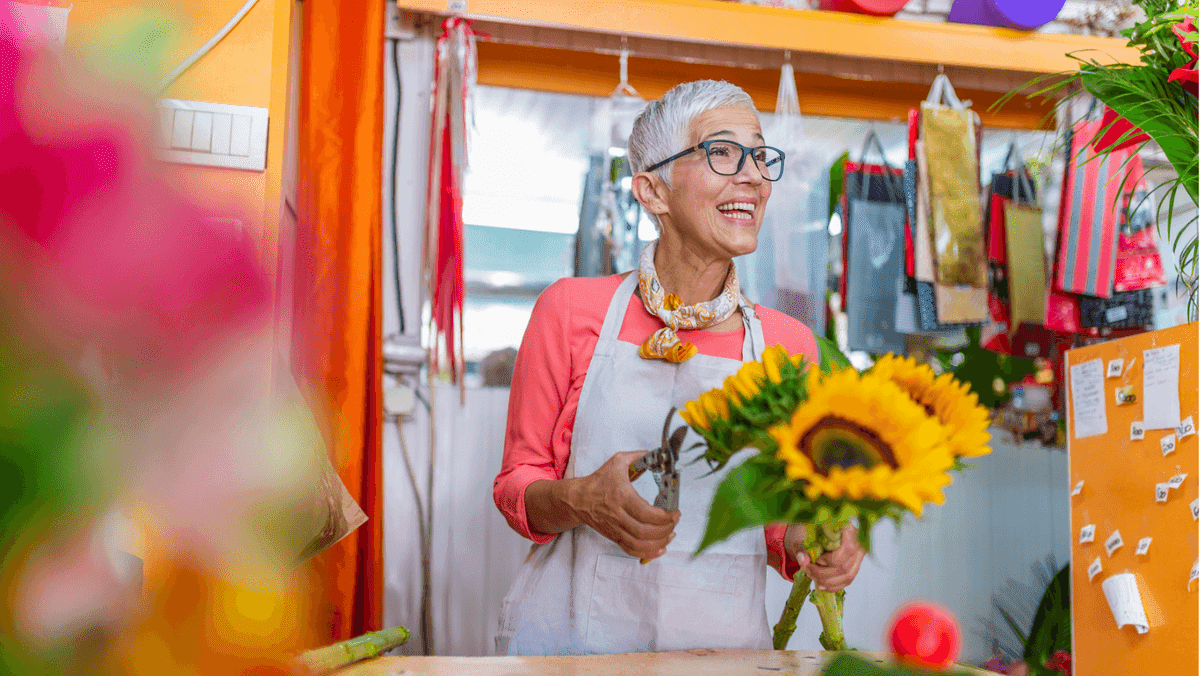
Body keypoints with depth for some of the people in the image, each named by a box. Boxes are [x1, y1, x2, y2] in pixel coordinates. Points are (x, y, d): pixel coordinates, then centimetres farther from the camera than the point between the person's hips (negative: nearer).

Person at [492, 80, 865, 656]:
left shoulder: (787, 345, 2)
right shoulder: (571, 310, -4)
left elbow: (774, 523, 12)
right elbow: (518, 484, 1)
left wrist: (806, 542, -10)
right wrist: (580, 500, -19)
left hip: (722, 645, 2)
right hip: (571, 639, -1)